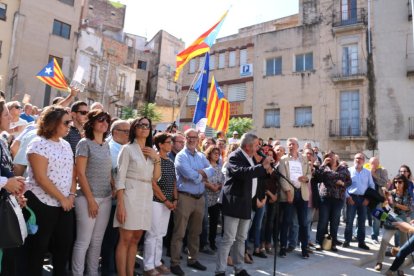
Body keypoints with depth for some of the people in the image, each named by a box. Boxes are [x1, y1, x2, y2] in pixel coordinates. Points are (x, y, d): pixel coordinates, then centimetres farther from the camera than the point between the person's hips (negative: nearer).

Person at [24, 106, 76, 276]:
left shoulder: (66, 145, 10)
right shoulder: (39, 144, -12)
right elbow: (40, 177, -19)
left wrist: (71, 195, -2)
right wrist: (62, 198, -14)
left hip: (65, 204, 7)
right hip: (42, 203, -7)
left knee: (64, 244, 12)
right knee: (38, 247, 7)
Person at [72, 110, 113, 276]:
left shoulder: (106, 145, 12)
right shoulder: (85, 143, -6)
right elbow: (80, 173, -11)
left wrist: (114, 190, 8)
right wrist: (91, 199, -13)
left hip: (106, 198, 6)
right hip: (88, 198, -6)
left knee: (97, 241, 12)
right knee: (83, 241, 0)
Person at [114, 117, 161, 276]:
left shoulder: (151, 151, 15)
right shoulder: (128, 149, -4)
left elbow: (156, 178, 12)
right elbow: (120, 178, -9)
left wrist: (157, 159, -2)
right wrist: (120, 205, -16)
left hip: (146, 197, 6)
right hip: (131, 195, -6)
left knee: (135, 239, 12)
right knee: (125, 240, -2)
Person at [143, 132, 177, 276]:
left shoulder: (171, 162, 12)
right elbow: (153, 183, -15)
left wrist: (174, 199, 6)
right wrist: (165, 200, -13)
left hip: (168, 203, 7)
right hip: (156, 201, -7)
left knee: (160, 234, 14)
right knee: (152, 234, 0)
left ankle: (157, 262, 25)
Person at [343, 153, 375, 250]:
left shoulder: (368, 172, 10)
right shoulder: (349, 170, 2)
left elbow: (372, 186, 9)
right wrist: (347, 196, -9)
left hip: (363, 199, 2)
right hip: (351, 198, -2)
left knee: (362, 221, 7)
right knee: (349, 220, 0)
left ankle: (361, 242, 16)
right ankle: (347, 240, 10)